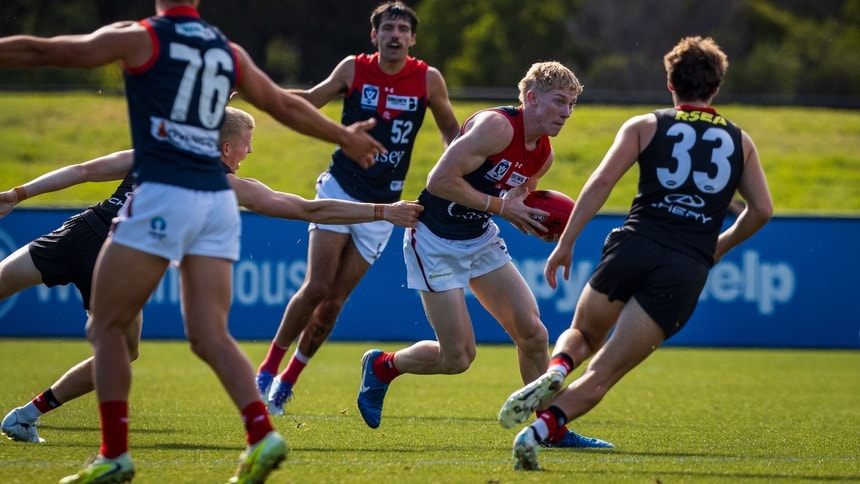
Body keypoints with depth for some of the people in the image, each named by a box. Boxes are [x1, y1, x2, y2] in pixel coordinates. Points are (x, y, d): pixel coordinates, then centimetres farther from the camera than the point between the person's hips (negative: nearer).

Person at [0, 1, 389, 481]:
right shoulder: (229, 51, 15)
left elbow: (44, 52, 1)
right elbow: (286, 105, 28)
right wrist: (346, 136, 43)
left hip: (162, 197, -5)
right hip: (218, 201, 5)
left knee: (107, 327, 6)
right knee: (210, 336, 5)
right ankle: (262, 435, -14)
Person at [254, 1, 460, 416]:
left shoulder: (428, 80, -5)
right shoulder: (354, 69, -4)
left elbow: (451, 131, 10)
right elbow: (309, 101, 12)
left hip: (382, 206, 1)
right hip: (340, 190, -1)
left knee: (334, 301, 3)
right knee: (316, 288, -11)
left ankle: (287, 382, 17)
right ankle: (268, 369, 5)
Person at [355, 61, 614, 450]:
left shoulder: (543, 154, 2)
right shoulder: (497, 126, -24)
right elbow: (440, 180, -28)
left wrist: (538, 225, -4)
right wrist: (501, 206, -24)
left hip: (481, 239, 8)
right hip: (436, 241, -8)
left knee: (532, 331, -2)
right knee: (458, 357, -6)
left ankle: (552, 429, 12)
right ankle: (381, 367, 22)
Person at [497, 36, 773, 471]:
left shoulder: (645, 126, 12)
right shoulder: (739, 141, 18)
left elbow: (601, 182, 0)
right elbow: (761, 210, 14)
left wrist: (566, 243, 0)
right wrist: (718, 247, 30)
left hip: (633, 247, 0)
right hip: (688, 269, 0)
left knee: (582, 335, 26)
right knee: (602, 374, 1)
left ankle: (555, 371, -10)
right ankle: (538, 430, -23)